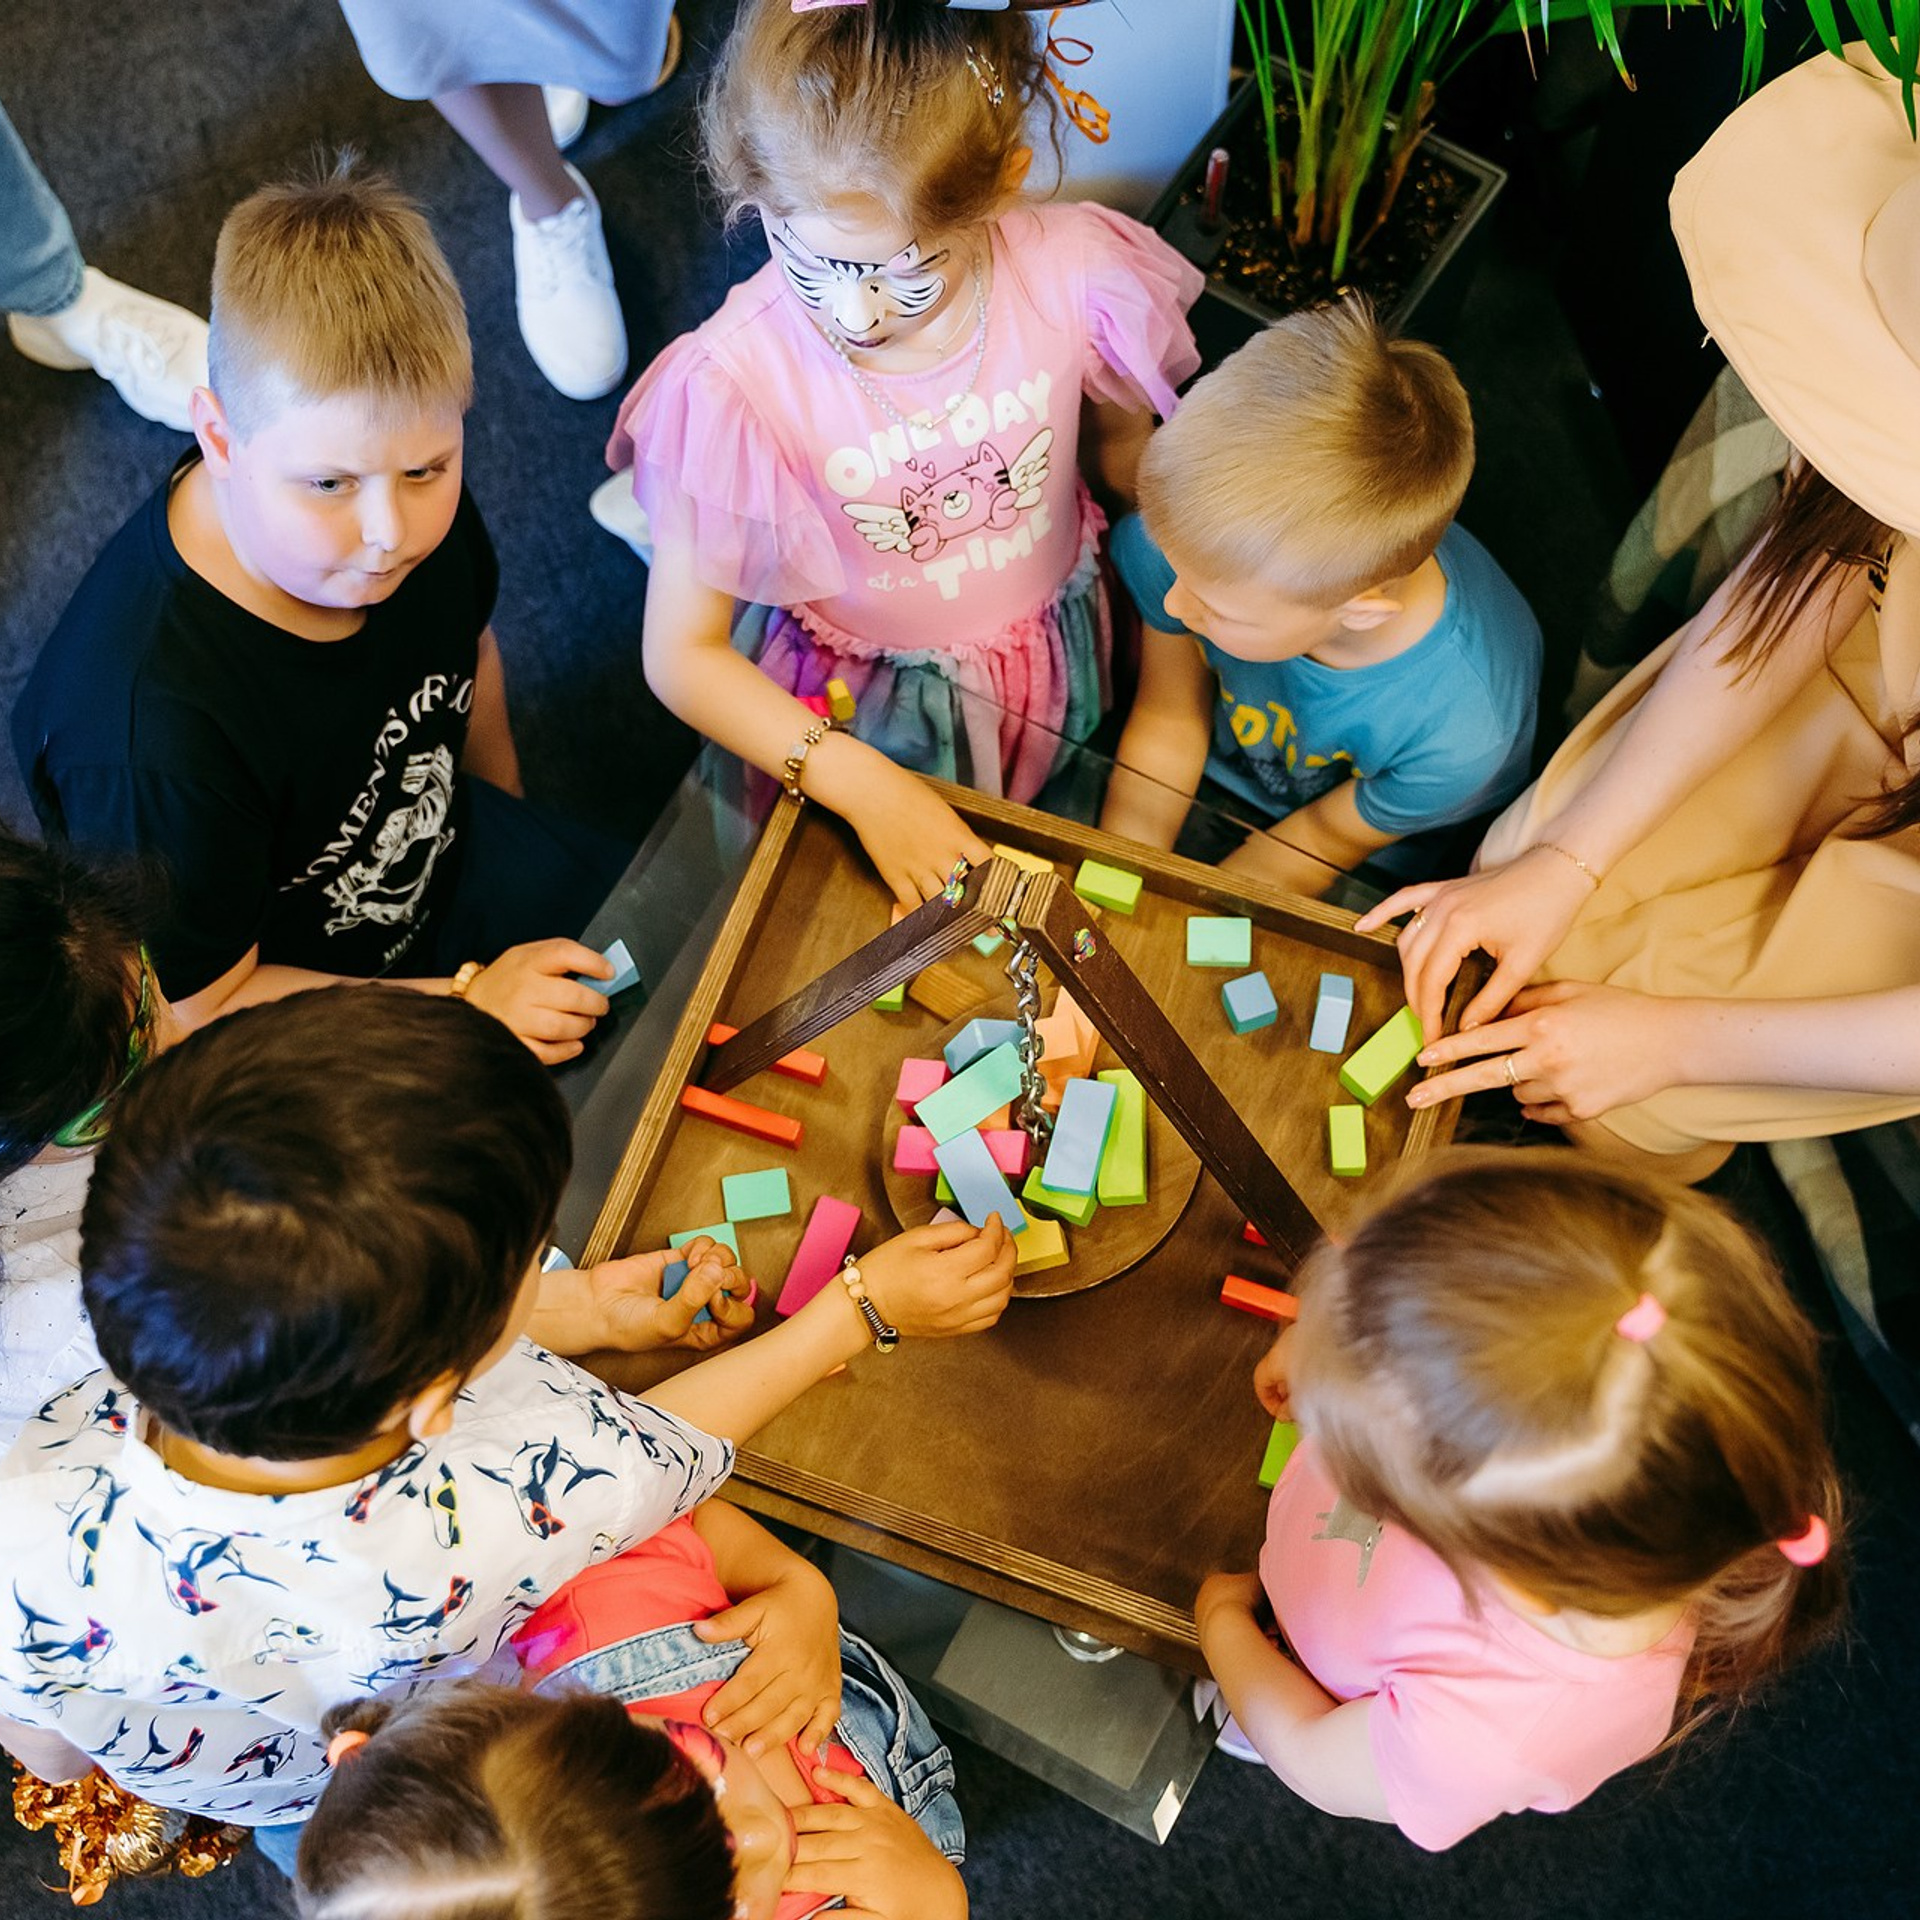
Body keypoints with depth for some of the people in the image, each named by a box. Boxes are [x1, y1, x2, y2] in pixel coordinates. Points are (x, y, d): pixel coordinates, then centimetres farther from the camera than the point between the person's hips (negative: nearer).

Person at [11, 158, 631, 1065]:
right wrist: (469, 1006, -25)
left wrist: (510, 833, 20)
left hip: (451, 858, 6)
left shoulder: (412, 492, -20)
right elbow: (196, 1007, -28)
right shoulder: (149, 726, -42)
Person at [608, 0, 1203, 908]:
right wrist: (867, 787, -32)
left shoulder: (1074, 276, -26)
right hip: (859, 710, -2)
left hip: (1053, 656, 2)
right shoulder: (733, 382, -33)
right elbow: (680, 656, -24)